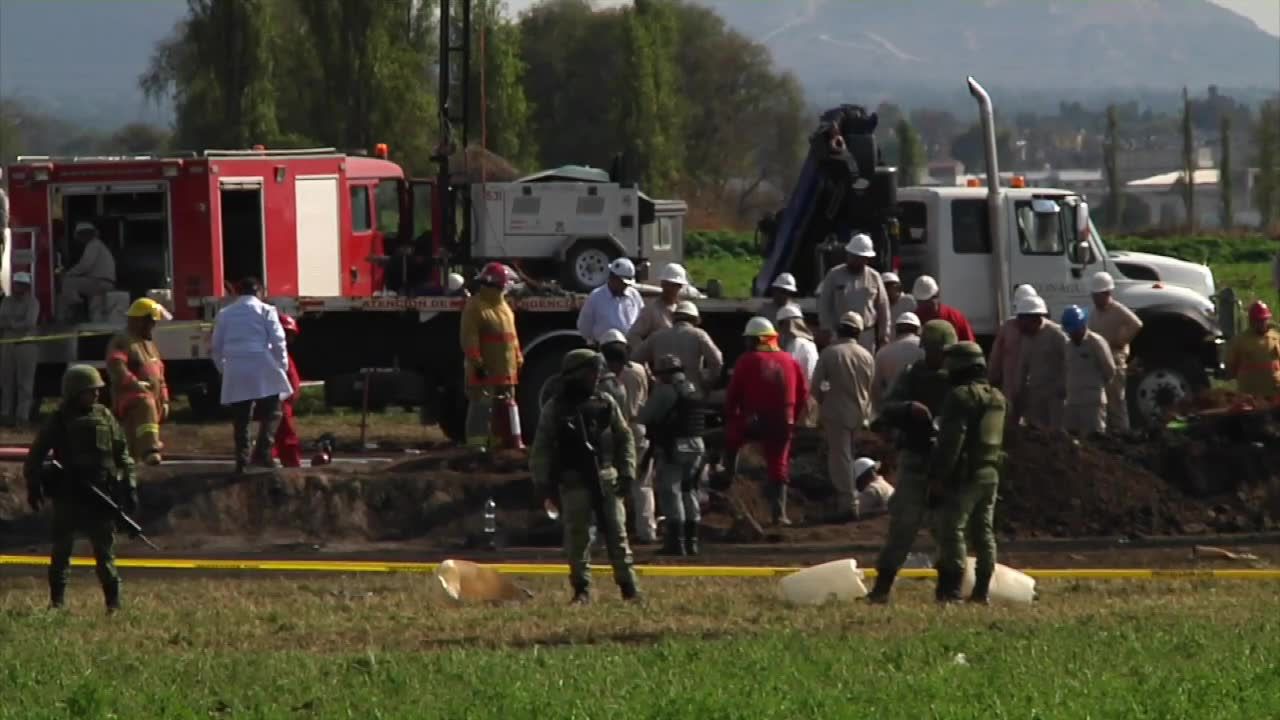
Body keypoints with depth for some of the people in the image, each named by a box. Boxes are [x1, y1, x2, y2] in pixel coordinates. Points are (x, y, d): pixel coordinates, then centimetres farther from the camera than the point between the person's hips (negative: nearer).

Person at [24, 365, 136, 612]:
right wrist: (33, 487, -5)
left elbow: (122, 454, 10)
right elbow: (35, 457, 3)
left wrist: (129, 487, 4)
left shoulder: (105, 418, 6)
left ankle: (113, 602, 4)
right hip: (68, 497, -1)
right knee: (61, 550, 4)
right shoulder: (59, 422, 0)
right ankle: (57, 601, 11)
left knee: (105, 552, 2)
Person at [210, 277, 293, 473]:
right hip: (262, 369, -3)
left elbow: (216, 347, 14)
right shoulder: (265, 311, 2)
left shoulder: (225, 314, 13)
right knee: (271, 413, 3)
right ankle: (262, 452, -12)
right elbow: (278, 342, -3)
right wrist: (283, 366, 7)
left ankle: (242, 459, 3)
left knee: (240, 419, 7)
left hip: (235, 374, 3)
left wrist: (223, 368, 23)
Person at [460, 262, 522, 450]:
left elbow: (512, 336, 22)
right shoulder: (475, 307, -11)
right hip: (485, 371, -9)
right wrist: (477, 363, -22)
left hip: (505, 371, 9)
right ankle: (477, 443, -12)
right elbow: (469, 339, -17)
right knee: (481, 407, -11)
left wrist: (518, 360, 18)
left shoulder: (503, 306, 17)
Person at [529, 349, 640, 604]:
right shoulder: (555, 408, 0)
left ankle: (629, 587, 6)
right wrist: (542, 482, -4)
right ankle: (581, 590, 6)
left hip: (606, 477, 2)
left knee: (616, 532, 1)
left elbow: (625, 438, 11)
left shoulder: (605, 403, 7)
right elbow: (541, 448, 1)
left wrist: (627, 471, 3)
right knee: (577, 536, -1)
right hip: (574, 480, -2)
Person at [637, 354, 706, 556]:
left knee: (671, 493, -5)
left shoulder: (665, 390, -11)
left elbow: (645, 417, -8)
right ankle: (691, 541, 19)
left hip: (673, 447, -8)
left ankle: (676, 542, -11)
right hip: (695, 446, 8)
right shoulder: (693, 390, 13)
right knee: (689, 492, 16)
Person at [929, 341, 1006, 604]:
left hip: (964, 475, -9)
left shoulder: (961, 396, -14)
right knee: (983, 532, 12)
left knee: (952, 529, -7)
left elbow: (951, 440, -19)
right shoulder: (997, 398, 15)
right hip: (991, 474, 9)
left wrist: (938, 476, -18)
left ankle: (952, 589, -12)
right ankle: (982, 590, 13)